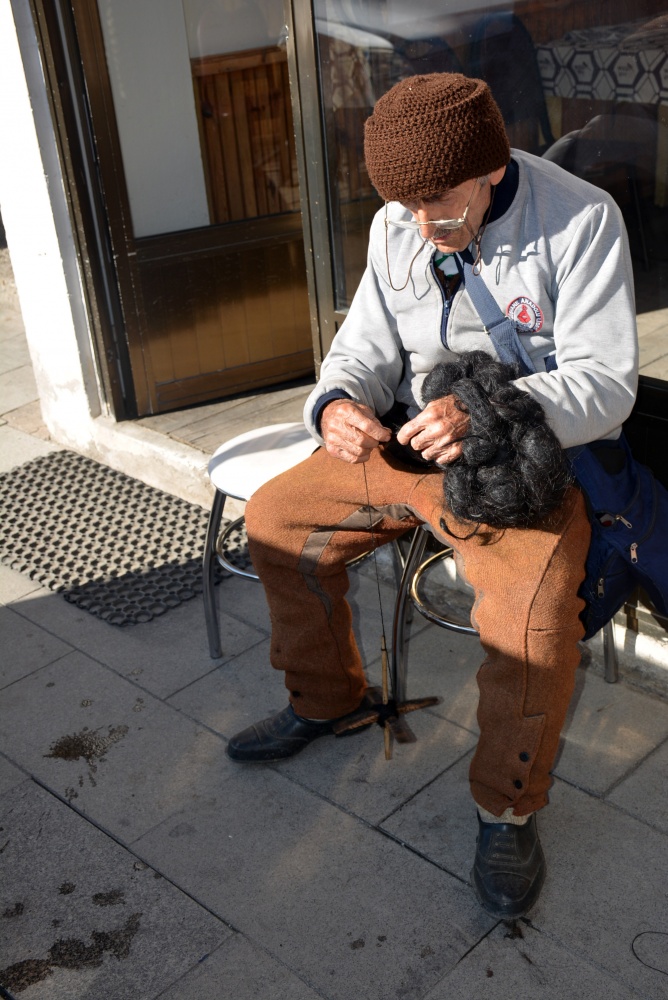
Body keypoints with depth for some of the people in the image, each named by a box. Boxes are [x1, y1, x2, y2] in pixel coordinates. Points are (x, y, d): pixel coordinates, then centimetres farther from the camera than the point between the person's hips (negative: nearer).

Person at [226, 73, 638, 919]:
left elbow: (604, 381, -19)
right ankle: (325, 696, 23)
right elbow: (366, 349, 6)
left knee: (536, 611, -31)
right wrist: (337, 405, -20)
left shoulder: (581, 220, -15)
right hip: (405, 446, 6)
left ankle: (508, 807, -4)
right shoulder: (396, 226, 2)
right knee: (276, 518, 1)